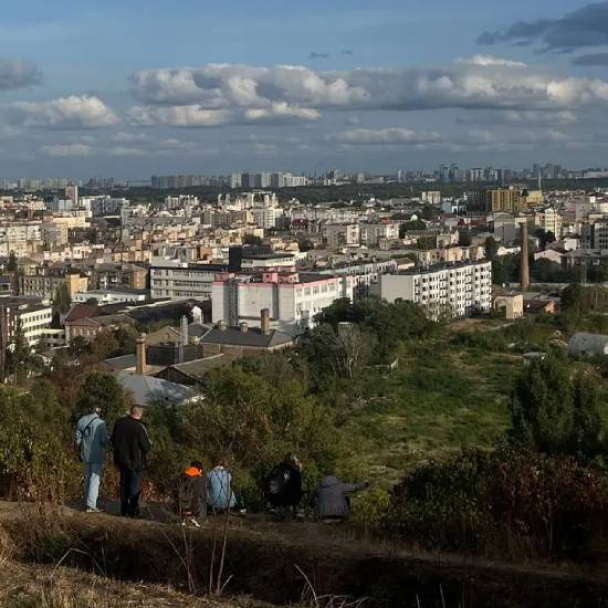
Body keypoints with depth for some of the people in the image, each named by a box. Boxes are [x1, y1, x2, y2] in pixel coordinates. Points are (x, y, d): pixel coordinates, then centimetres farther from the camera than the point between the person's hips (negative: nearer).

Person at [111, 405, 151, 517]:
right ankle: (133, 511, 10)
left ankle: (124, 510, 22)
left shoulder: (119, 422, -3)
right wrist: (149, 443, 5)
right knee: (135, 486, 7)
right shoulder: (139, 427, -22)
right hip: (135, 462, -6)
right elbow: (146, 447, -17)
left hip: (121, 459, 6)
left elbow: (113, 440, 10)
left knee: (124, 484, 17)